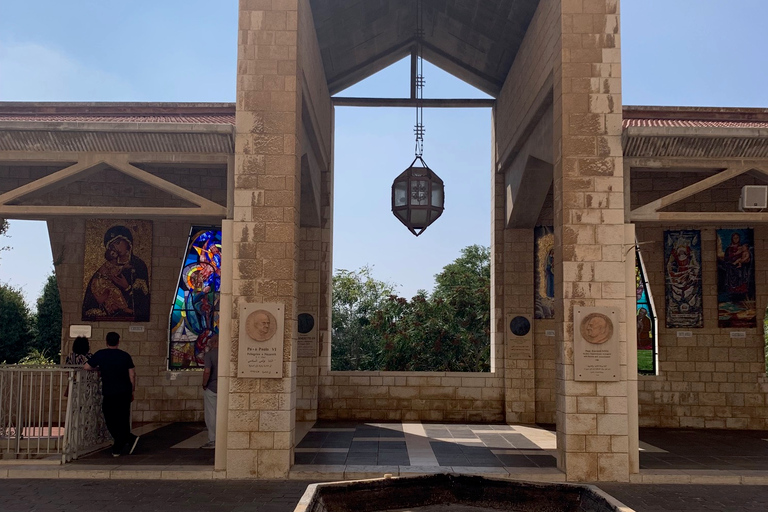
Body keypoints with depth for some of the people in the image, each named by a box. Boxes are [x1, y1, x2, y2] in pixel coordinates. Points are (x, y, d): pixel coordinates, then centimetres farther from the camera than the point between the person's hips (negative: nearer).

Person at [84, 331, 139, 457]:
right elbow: (132, 375, 1)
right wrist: (132, 391, 11)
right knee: (123, 419, 11)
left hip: (109, 393, -3)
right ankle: (118, 448, 12)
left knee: (110, 419, 6)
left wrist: (98, 367, 20)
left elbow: (86, 367, 2)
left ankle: (130, 439, -4)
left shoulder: (100, 354, -4)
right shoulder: (125, 355, 1)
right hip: (125, 392, 3)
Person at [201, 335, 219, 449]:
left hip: (211, 388, -5)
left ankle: (212, 441, 7)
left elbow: (207, 371, -23)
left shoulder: (209, 354, -12)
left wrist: (204, 385, -9)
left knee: (211, 415, 4)